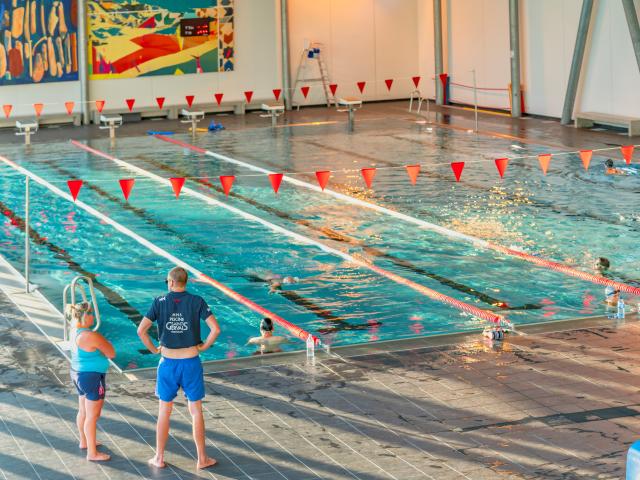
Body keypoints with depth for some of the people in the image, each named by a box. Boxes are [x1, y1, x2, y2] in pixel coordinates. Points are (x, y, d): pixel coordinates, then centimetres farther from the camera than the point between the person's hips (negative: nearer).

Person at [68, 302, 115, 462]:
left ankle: (84, 441, 41)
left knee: (83, 411, 24)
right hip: (92, 377, -9)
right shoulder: (91, 336, -27)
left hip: (78, 374, 9)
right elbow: (111, 353, -17)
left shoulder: (75, 331, 1)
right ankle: (92, 453, 9)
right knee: (92, 416, 1)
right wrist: (104, 341, -3)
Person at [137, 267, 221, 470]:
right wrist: (204, 347, -1)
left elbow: (141, 330, -11)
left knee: (164, 412, 12)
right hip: (191, 363, 0)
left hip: (168, 363, 1)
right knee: (196, 411, 9)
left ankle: (159, 458, 19)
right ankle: (202, 458, 15)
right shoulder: (197, 302, -7)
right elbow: (215, 328, -16)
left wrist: (154, 350, 2)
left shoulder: (160, 302, -5)